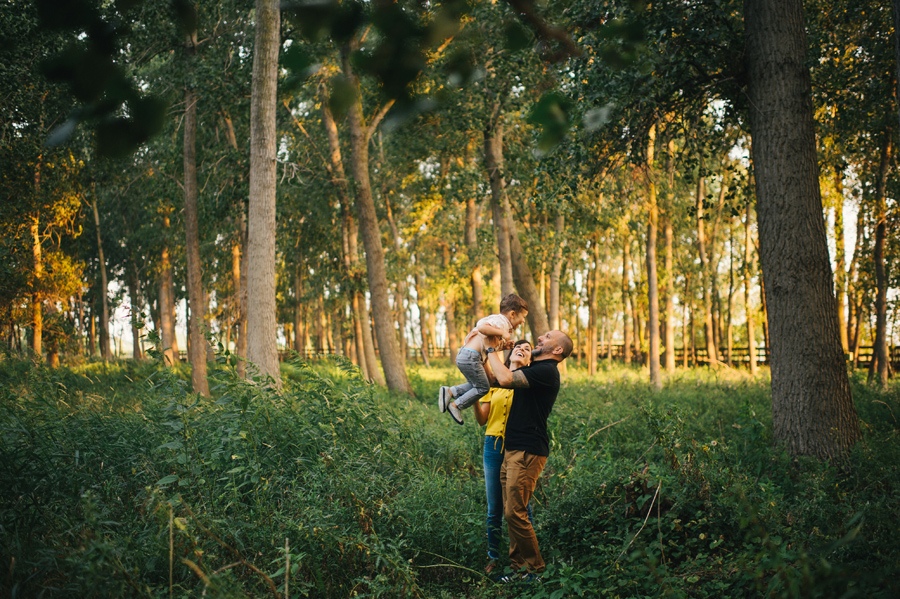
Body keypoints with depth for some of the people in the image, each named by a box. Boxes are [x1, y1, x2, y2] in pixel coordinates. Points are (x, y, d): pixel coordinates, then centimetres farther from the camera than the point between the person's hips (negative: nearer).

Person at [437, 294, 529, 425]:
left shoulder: (499, 320, 19)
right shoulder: (501, 322, -13)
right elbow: (482, 328, -32)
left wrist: (504, 346, 11)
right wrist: (502, 333, -24)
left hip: (463, 355, 10)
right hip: (470, 357, -10)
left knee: (477, 384, 19)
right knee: (483, 387, 1)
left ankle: (449, 392, 16)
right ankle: (455, 405, 6)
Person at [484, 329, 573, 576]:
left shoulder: (546, 371, -13)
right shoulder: (534, 369, 19)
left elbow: (505, 379, -25)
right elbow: (495, 380, 21)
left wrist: (492, 350, -11)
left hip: (528, 452, -10)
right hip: (512, 449, 10)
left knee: (516, 512, -9)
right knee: (511, 511, 12)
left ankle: (534, 568, 3)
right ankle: (517, 563, 20)